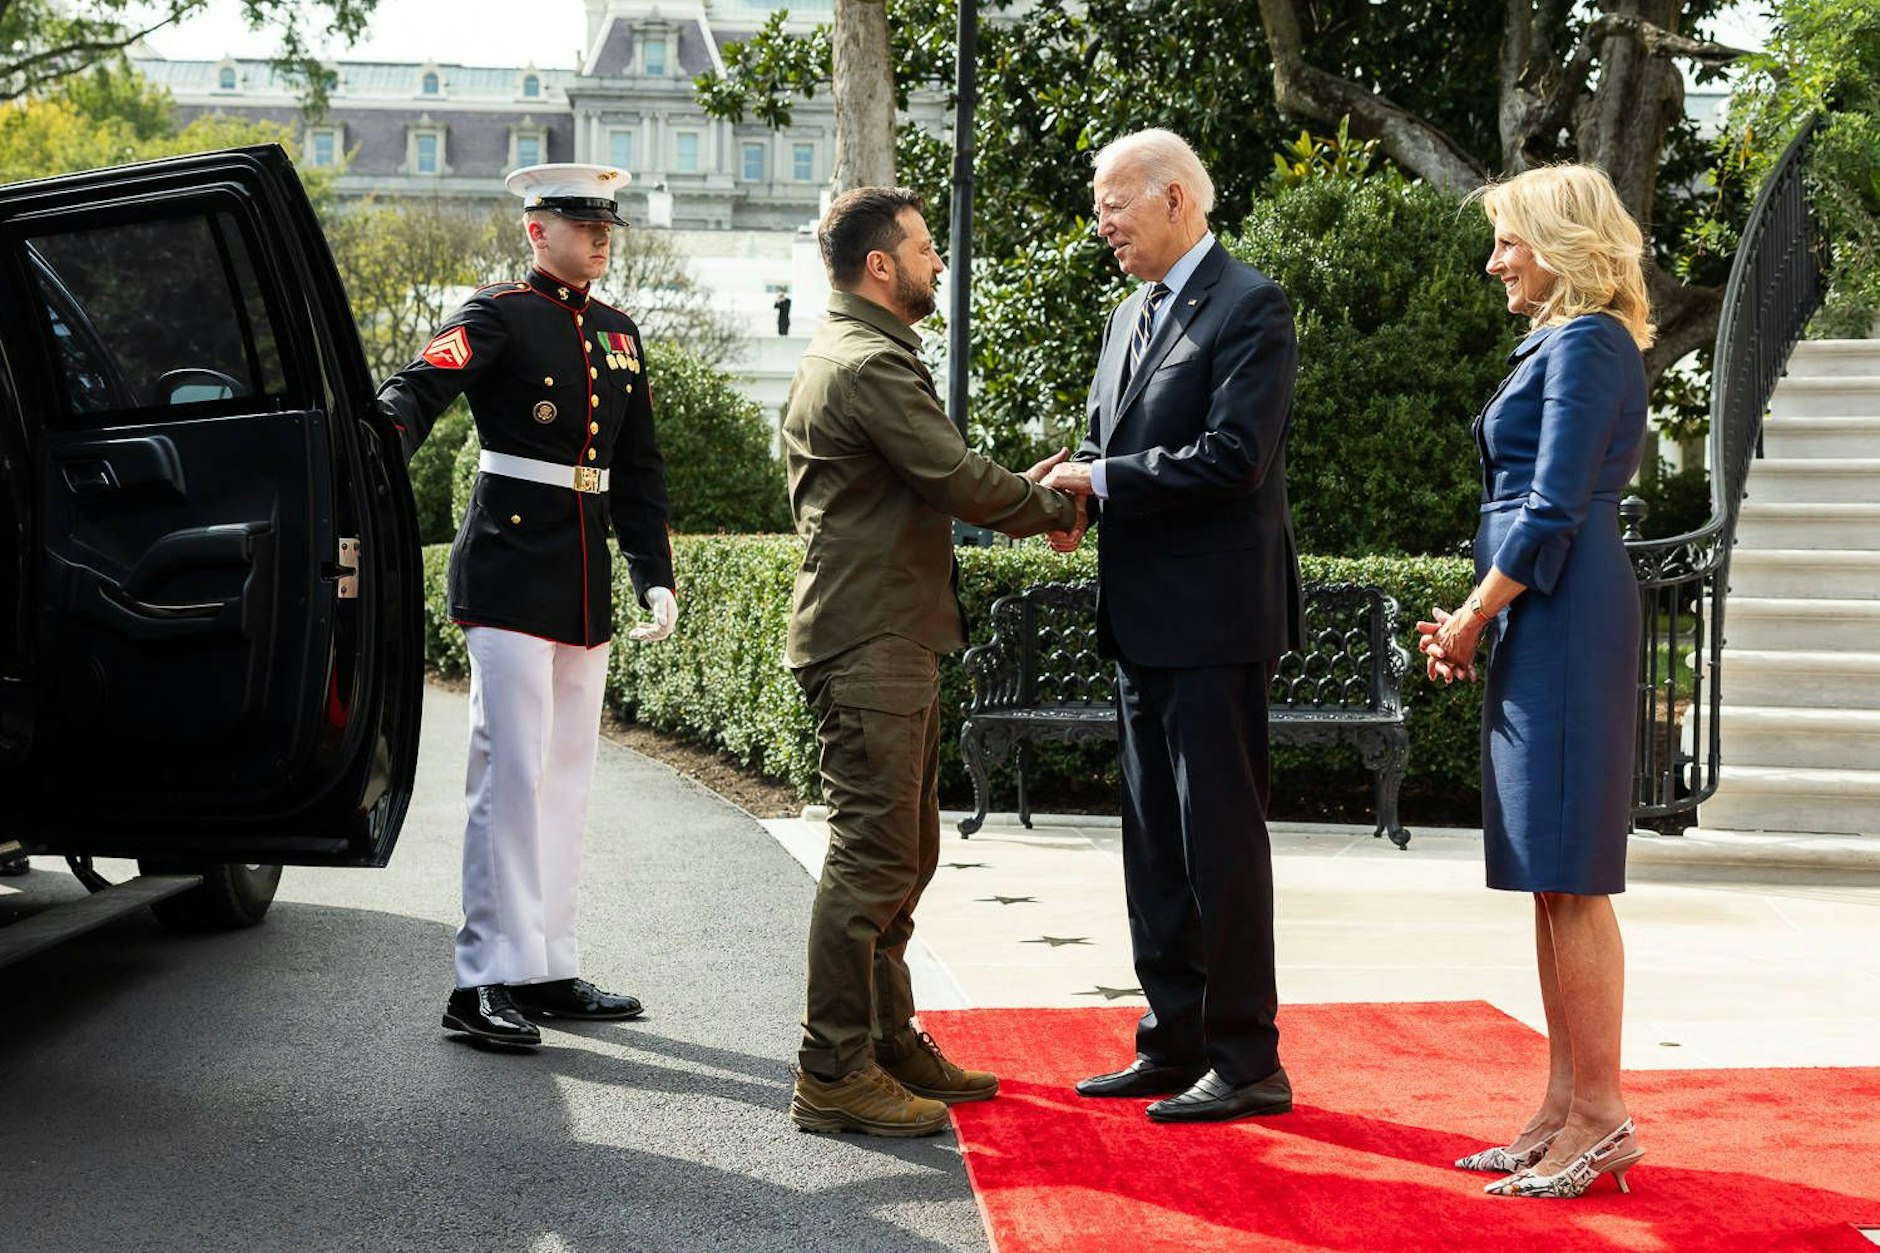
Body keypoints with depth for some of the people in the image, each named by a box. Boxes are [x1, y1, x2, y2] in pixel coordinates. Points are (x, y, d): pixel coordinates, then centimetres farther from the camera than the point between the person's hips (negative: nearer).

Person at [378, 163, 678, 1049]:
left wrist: (655, 577, 11)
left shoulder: (619, 334, 15)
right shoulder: (498, 318, -6)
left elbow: (640, 471, 18)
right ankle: (487, 982, -5)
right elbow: (415, 394, -21)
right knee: (512, 773, -9)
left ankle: (548, 970, 18)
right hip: (510, 574, -7)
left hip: (586, 589, 8)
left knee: (566, 778, 10)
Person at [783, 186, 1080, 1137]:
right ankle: (831, 1076, -3)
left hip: (890, 643, 11)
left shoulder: (851, 354, 20)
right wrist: (1052, 505, -2)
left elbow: (931, 485, 20)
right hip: (869, 648, -11)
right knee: (871, 857, -8)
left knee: (902, 854, 17)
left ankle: (888, 1044, 26)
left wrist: (1021, 487, 6)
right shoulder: (868, 364, -15)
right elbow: (960, 483, -19)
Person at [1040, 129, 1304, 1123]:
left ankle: (1247, 1060, 5)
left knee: (1221, 843, -4)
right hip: (1144, 621, 9)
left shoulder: (1248, 308, -10)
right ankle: (1174, 1044, 23)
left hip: (1215, 617, -9)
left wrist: (1104, 481, -14)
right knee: (1154, 846, 13)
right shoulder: (1131, 316, 18)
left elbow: (1232, 457, -20)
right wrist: (1071, 488, -1)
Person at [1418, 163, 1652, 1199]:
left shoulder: (1586, 344, -11)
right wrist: (1474, 623, 12)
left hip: (1561, 619, -10)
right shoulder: (1561, 342, 20)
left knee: (1569, 878, -7)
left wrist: (1470, 620, -9)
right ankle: (1564, 1108, 16)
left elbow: (1552, 512, -17)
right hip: (1540, 624, 10)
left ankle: (1600, 1116, -2)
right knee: (1551, 879, 11)